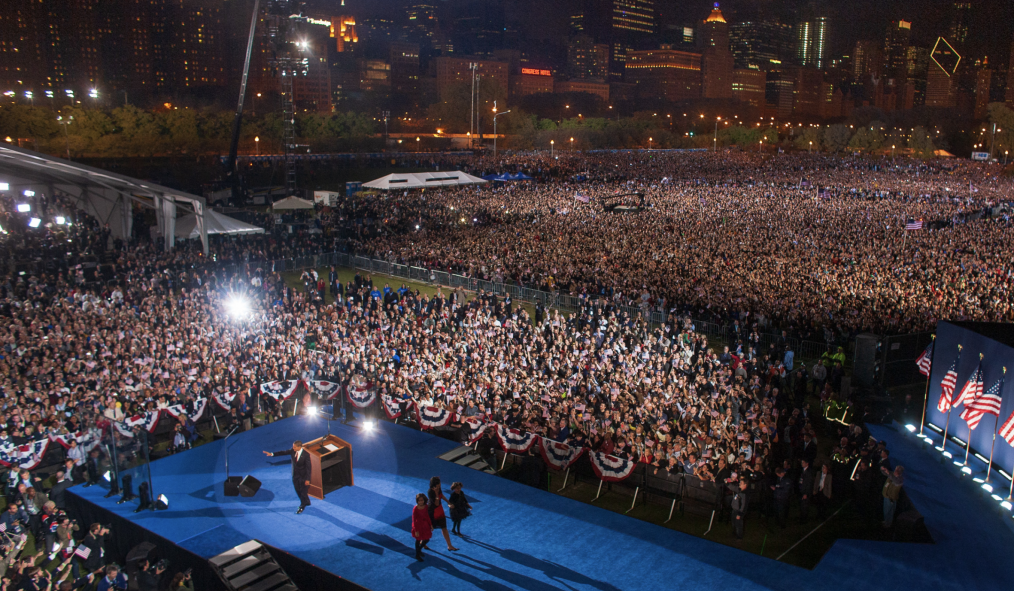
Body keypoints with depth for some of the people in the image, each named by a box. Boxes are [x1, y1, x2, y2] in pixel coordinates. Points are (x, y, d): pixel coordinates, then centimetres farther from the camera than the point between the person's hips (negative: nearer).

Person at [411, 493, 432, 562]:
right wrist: (416, 530, -18)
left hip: (425, 525, 5)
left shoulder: (426, 507, -9)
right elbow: (414, 520, -19)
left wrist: (431, 525, 9)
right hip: (418, 526, -5)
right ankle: (417, 555, 33)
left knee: (426, 540, 14)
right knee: (418, 540, 11)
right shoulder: (415, 508, -25)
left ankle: (419, 550, 43)